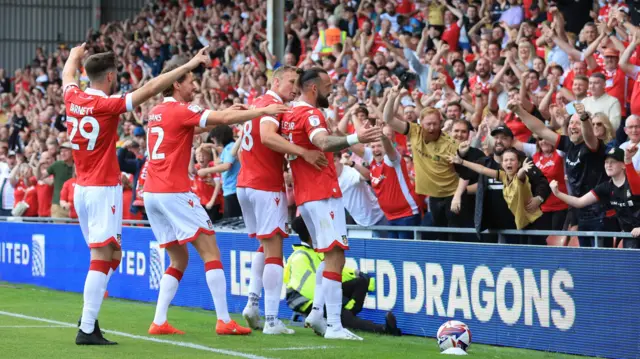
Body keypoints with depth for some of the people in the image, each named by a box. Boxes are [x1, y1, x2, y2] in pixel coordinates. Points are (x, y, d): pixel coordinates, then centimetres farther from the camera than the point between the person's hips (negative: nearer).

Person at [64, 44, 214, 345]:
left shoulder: (73, 99, 3)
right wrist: (189, 66, -15)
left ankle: (89, 317, 14)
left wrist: (75, 55, 48)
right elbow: (150, 88, -19)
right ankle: (87, 329, -11)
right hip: (103, 189, -8)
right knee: (102, 258, -7)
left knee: (110, 256, 18)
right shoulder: (107, 105, -16)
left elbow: (67, 76, 27)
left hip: (81, 188, 8)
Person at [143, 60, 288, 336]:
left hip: (152, 194, 8)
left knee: (179, 259, 14)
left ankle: (159, 322, 5)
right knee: (211, 252, -5)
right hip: (174, 192, -8)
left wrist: (221, 116, 21)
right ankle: (224, 321, -10)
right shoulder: (180, 110, -9)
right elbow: (225, 119, -14)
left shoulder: (157, 112, 15)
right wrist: (263, 111, -7)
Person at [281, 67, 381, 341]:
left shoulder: (290, 114, 14)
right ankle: (334, 326, -18)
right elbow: (323, 142, -35)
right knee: (335, 256, -12)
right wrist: (354, 139, -49)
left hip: (305, 195, 10)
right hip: (322, 194, -10)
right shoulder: (311, 114, -14)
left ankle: (317, 313, 16)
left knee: (329, 254, 20)